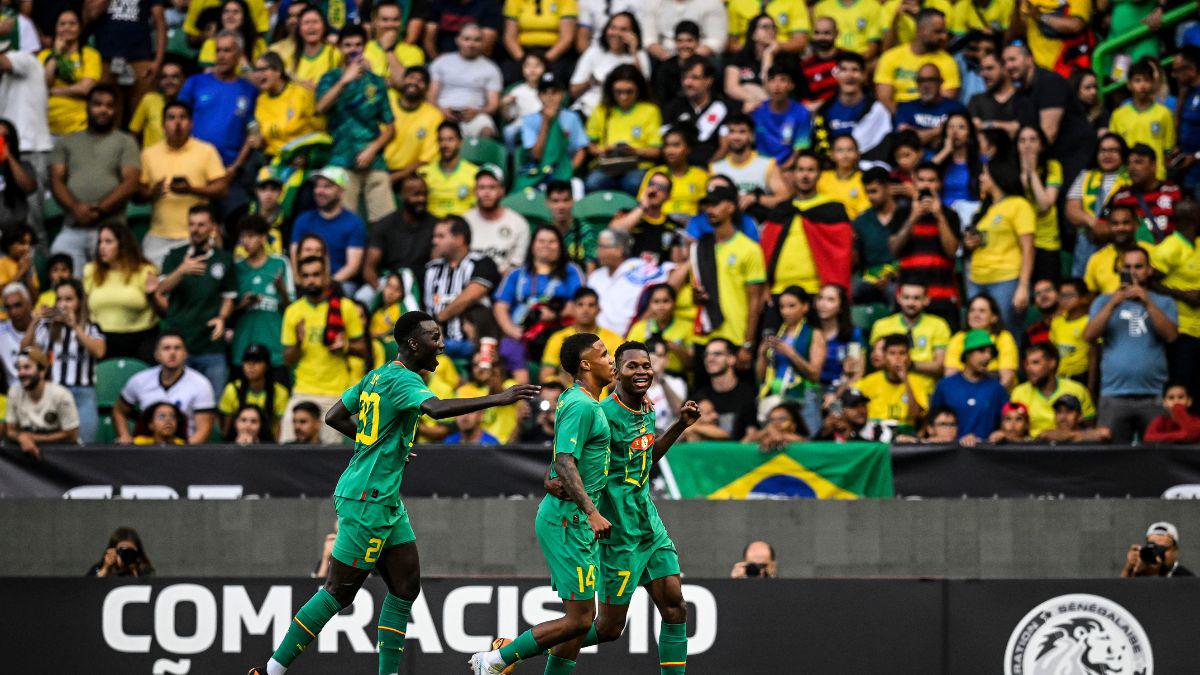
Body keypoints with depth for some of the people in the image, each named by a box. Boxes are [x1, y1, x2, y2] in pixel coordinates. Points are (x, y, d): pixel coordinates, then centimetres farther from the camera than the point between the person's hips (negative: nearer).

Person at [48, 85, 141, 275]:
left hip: (110, 229, -2)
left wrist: (100, 209, -13)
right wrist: (75, 208, -12)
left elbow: (130, 183, -1)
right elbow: (56, 180, 8)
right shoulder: (67, 142, 18)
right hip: (72, 230, 2)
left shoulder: (125, 142, 11)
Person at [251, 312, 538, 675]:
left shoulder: (376, 376, 13)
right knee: (338, 593, -4)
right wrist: (499, 399, -34)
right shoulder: (403, 379, -15)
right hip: (368, 501, -10)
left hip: (385, 501, 10)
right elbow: (436, 409, -34)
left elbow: (334, 417, 18)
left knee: (406, 584, 7)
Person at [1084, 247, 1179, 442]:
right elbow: (1089, 336, 0)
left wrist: (1147, 303, -12)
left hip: (1154, 396, 0)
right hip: (1115, 395, 1)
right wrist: (1113, 304, -11)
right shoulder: (1104, 301, 15)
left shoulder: (1164, 303, 13)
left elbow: (1170, 335, -5)